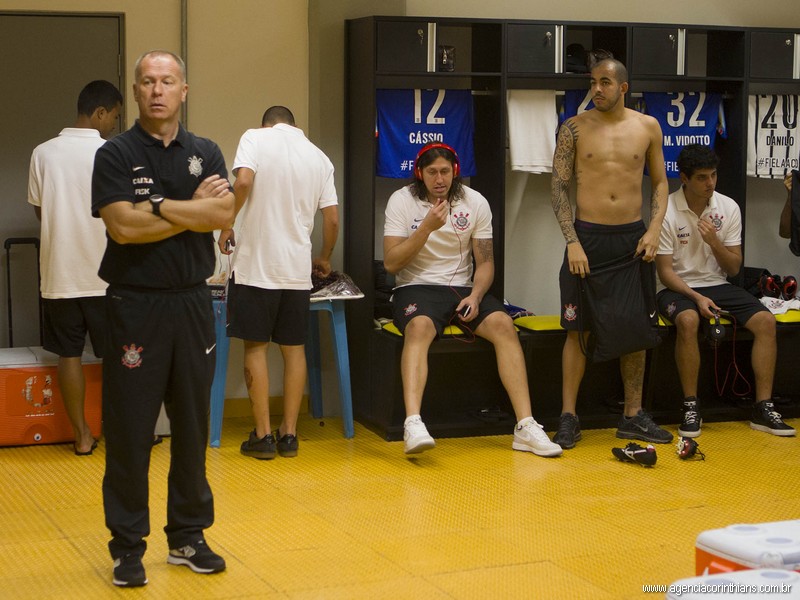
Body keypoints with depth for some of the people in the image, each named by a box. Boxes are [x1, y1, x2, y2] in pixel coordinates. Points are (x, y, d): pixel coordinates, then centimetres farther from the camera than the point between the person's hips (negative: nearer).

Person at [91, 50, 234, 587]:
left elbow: (224, 215, -7)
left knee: (192, 426, 10)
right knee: (129, 430, 0)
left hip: (192, 301, 3)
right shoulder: (116, 154, -1)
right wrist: (193, 211, -9)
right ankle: (128, 545, 10)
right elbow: (123, 225, -15)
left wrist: (156, 208, -13)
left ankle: (188, 536, 22)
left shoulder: (206, 153, 9)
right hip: (135, 302, -3)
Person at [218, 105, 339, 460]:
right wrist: (324, 259, 26)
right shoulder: (319, 157, 11)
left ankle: (262, 435, 5)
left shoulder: (255, 138, 0)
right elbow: (332, 219, 9)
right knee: (294, 348, 11)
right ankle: (289, 434, 12)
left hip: (255, 262, -3)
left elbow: (243, 181, -18)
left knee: (255, 346, 5)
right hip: (298, 267, 3)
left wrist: (225, 226, -4)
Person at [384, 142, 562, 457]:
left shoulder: (475, 203, 4)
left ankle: (525, 427, -27)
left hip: (462, 287, 3)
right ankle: (413, 424, -51)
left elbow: (485, 262, 7)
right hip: (417, 287, -3)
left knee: (503, 324, -25)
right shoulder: (401, 201, -2)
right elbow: (391, 263, -8)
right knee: (420, 327, -37)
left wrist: (475, 296, -13)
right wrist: (427, 227, -18)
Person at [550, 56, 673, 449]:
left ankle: (633, 416, 17)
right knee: (578, 329, 0)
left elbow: (660, 182, 13)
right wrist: (572, 242, -11)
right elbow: (559, 187, -2)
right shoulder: (575, 128, -1)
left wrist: (654, 229, -2)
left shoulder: (647, 127, 5)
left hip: (633, 236, 2)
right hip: (587, 236, -2)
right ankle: (568, 418, 6)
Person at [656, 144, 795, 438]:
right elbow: (665, 272, -9)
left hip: (718, 285, 4)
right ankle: (691, 408, -25)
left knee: (766, 320, -18)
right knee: (688, 320, -38)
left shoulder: (729, 208, -1)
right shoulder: (667, 212, -11)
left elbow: (734, 268, 3)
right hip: (678, 288, -4)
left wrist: (715, 242, -16)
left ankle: (763, 409, -12)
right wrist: (697, 298, -23)